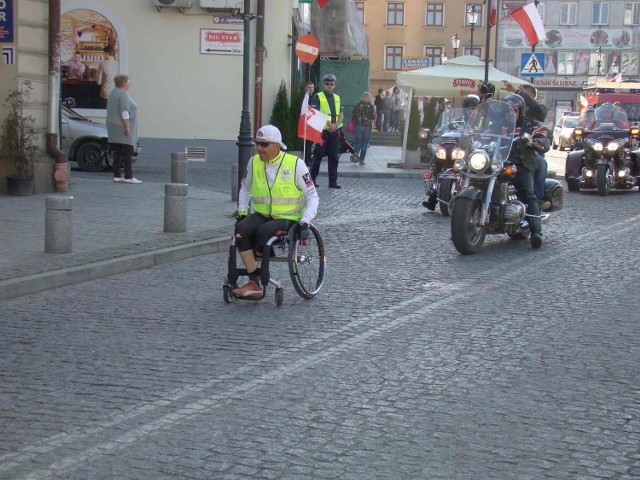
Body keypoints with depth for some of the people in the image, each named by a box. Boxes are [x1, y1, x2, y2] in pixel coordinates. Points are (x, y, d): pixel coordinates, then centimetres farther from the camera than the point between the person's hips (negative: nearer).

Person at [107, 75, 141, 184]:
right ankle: (128, 177, -8)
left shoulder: (113, 93, 17)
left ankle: (116, 176, 8)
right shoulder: (123, 94, -14)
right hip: (122, 127, -9)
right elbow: (124, 112, -20)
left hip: (114, 128, 10)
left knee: (117, 153, 9)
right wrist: (127, 127, -19)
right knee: (128, 153, -7)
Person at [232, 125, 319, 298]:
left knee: (263, 231, -34)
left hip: (288, 218, -4)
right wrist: (242, 211, 9)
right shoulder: (254, 162, 5)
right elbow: (245, 188, 23)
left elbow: (312, 196, -3)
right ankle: (254, 283, -25)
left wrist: (304, 222, -15)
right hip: (261, 215, 4)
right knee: (241, 229, -28)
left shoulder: (296, 164, -6)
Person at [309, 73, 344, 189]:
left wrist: (337, 124, -8)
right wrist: (328, 123, -18)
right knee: (318, 156, -1)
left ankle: (333, 181, 10)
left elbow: (341, 114, 12)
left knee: (334, 157, 5)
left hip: (335, 131, 5)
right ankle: (312, 179, 7)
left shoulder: (337, 98, 15)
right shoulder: (318, 97, -3)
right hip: (322, 130, -5)